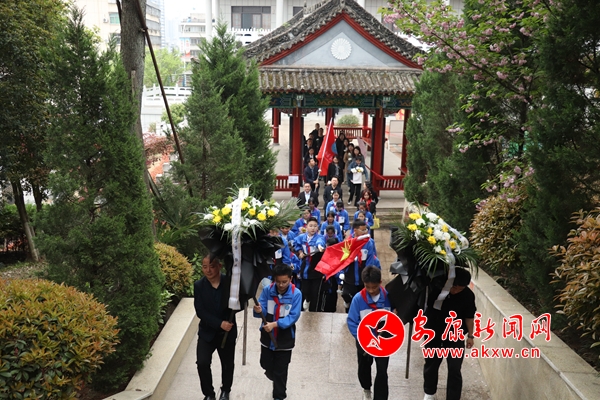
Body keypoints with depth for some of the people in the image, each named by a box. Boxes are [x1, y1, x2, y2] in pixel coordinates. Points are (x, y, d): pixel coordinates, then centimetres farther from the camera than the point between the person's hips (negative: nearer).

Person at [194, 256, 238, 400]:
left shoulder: (230, 282, -14)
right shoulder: (199, 285, -10)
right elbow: (200, 311, -14)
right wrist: (219, 323, -24)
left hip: (227, 332, 0)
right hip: (207, 331, 0)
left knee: (227, 364, 15)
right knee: (202, 363, -12)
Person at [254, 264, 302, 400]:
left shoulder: (296, 294, -19)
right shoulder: (267, 290, -12)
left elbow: (293, 317, -20)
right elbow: (262, 311, -12)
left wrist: (275, 324, -32)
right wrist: (258, 310, -37)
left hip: (285, 338, -3)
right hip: (267, 336, 3)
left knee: (280, 370, 10)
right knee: (266, 364, 19)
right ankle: (277, 381, 51)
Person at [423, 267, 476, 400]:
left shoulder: (468, 295, -17)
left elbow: (469, 316, -2)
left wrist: (470, 335, 1)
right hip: (433, 333, 1)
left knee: (454, 369, -4)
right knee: (431, 364, 17)